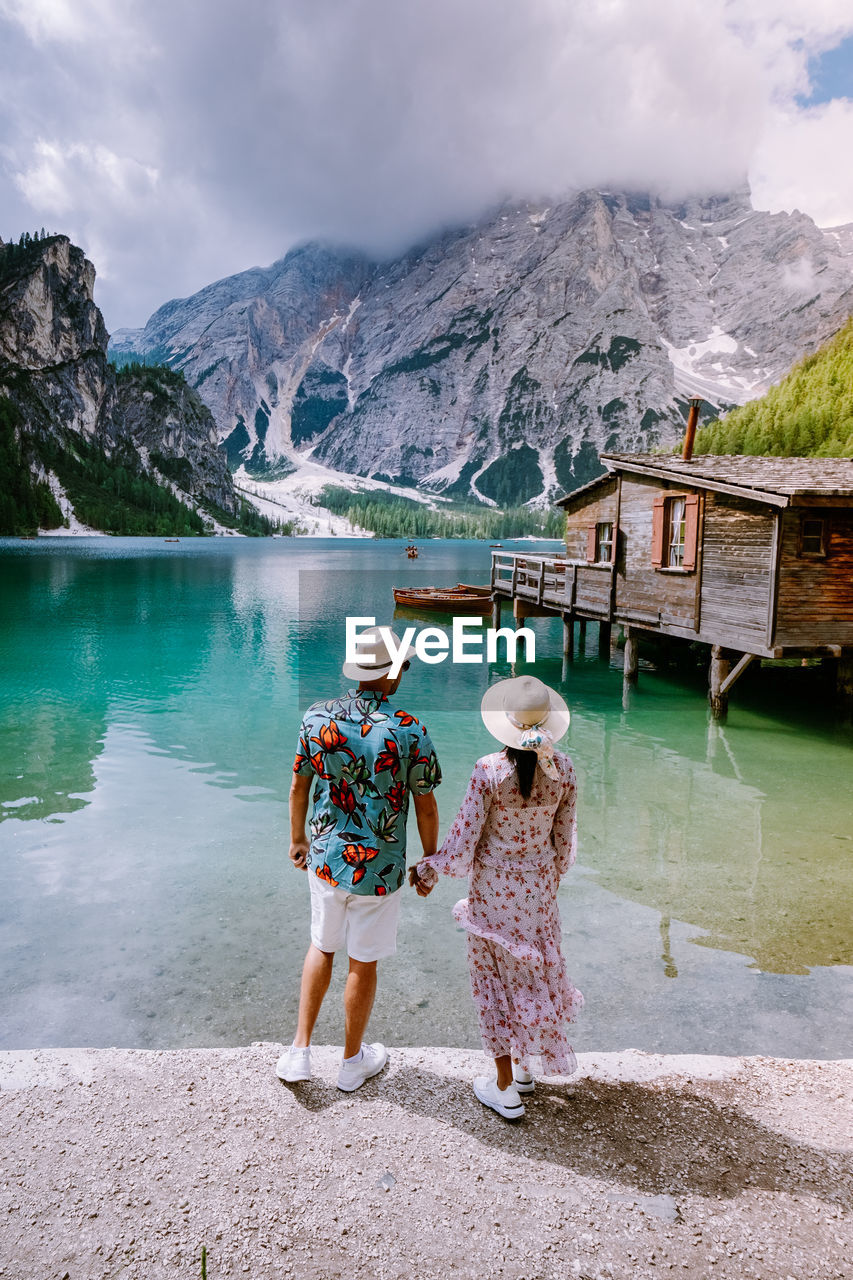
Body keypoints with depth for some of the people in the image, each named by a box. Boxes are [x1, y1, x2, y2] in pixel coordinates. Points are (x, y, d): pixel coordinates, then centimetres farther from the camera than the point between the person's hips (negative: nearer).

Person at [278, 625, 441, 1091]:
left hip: (325, 860, 3)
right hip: (379, 870, -3)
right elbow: (426, 807, -9)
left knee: (322, 947, 25)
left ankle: (300, 1049, 27)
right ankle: (353, 1061, 34)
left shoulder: (317, 717, -9)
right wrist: (430, 860, 6)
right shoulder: (410, 731, -18)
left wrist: (297, 838, 18)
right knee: (363, 963, 15)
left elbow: (299, 786, 2)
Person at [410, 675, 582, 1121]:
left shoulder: (489, 771, -24)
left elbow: (464, 839, -18)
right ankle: (525, 1066, 40)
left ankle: (505, 1089, 25)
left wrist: (428, 869, 0)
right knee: (533, 972, 22)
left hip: (494, 887, -4)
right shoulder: (563, 769, -11)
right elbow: (564, 838, 0)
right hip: (539, 885, 4)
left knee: (497, 979, 12)